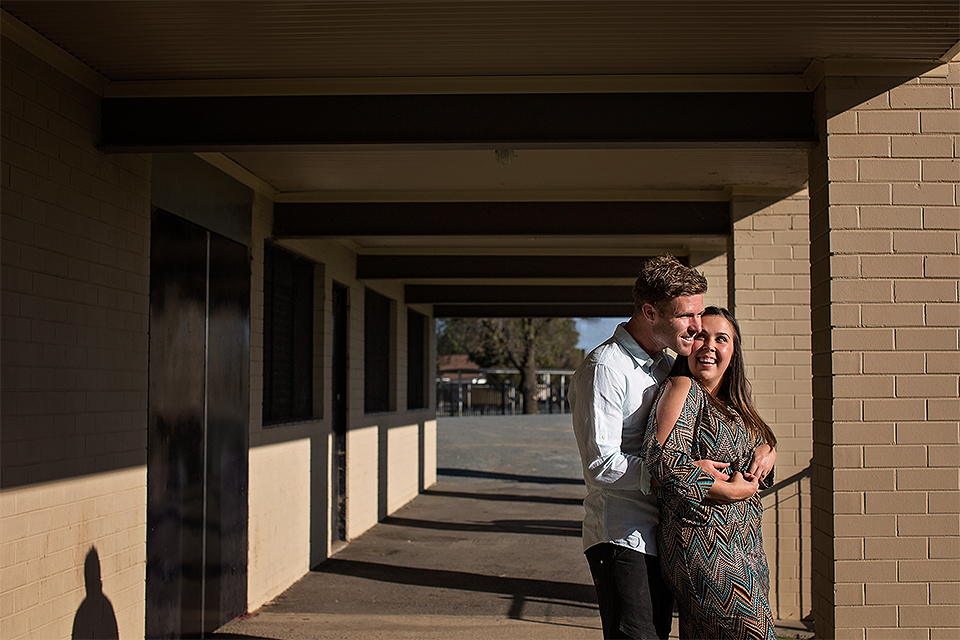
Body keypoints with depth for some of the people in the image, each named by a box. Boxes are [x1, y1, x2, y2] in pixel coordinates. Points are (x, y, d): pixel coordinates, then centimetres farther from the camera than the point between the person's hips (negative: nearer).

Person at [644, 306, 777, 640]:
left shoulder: (730, 403, 17)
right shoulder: (683, 389, -9)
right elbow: (665, 460, -22)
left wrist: (766, 452, 4)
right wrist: (730, 490, -15)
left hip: (745, 547, 9)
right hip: (703, 543, -9)